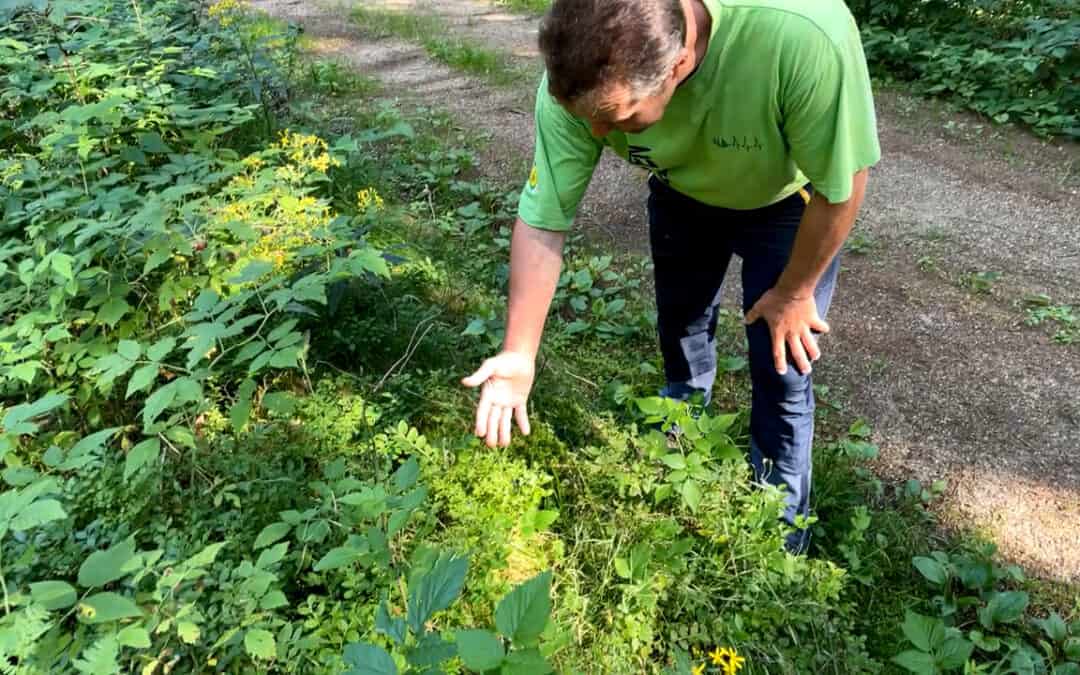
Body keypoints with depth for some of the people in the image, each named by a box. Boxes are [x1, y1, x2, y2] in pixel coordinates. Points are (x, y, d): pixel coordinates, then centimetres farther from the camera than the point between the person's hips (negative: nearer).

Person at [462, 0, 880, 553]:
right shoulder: (579, 83, -35)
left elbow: (841, 185, -30)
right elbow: (542, 222, -23)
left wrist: (794, 293, -16)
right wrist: (520, 355, -25)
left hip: (787, 196, -3)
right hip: (684, 191, 3)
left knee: (781, 366, 0)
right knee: (679, 331, 20)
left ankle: (780, 525, 28)